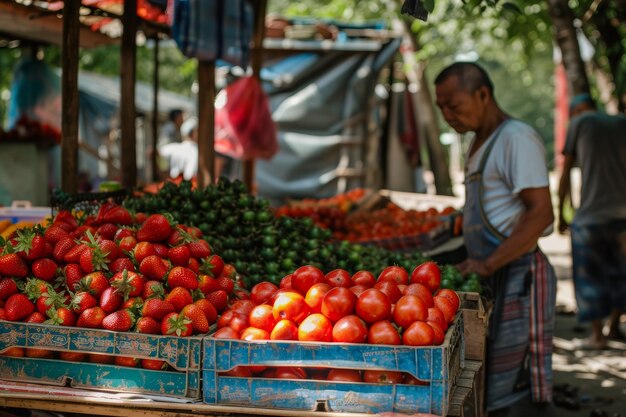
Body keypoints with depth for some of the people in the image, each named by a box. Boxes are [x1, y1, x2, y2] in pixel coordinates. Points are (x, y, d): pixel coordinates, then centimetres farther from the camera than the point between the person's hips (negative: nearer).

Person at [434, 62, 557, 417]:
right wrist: (475, 264, 10)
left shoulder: (517, 138, -11)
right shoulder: (480, 144, 18)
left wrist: (488, 263, -20)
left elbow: (541, 214, -19)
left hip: (519, 273, -9)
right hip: (496, 277, 9)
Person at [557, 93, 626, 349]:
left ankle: (597, 335, 6)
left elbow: (566, 174, 2)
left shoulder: (579, 123, 3)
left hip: (591, 215, -4)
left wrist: (560, 214, 7)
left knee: (590, 275, 5)